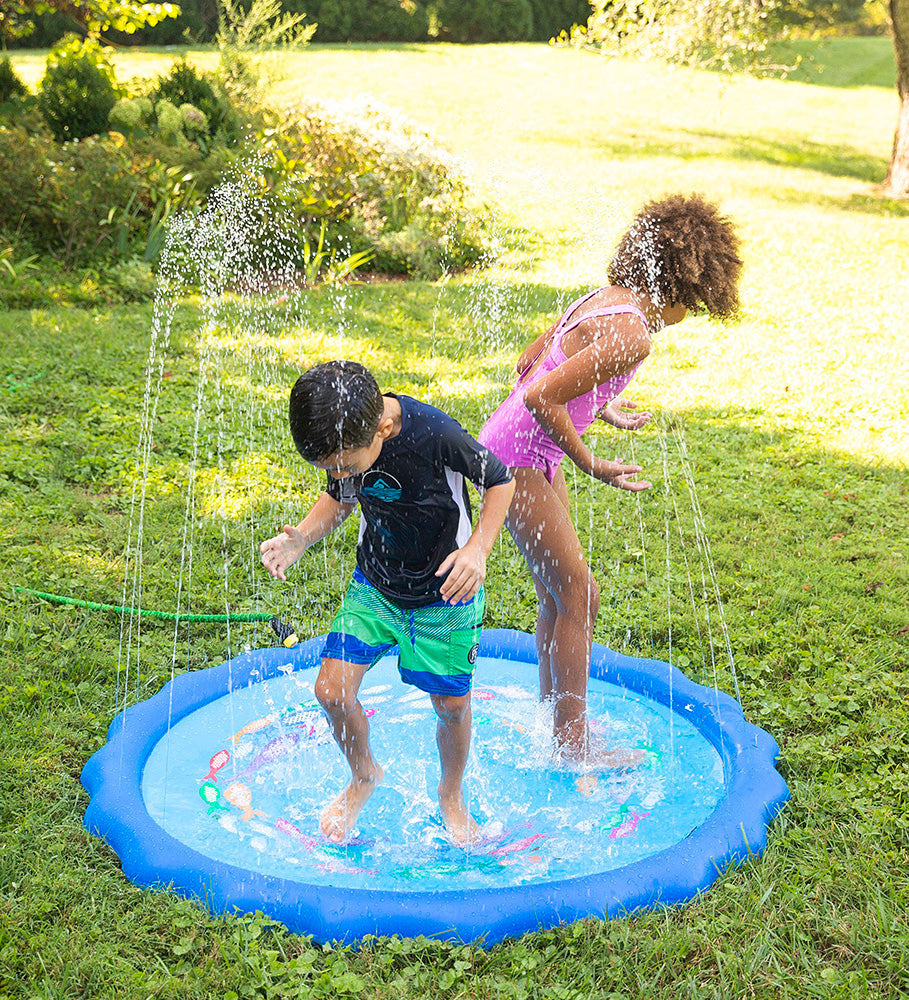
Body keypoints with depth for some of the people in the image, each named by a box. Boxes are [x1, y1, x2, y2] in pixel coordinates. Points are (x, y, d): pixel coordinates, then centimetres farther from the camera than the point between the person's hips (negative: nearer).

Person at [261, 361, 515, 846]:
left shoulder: (435, 435, -31)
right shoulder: (340, 442, -16)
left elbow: (500, 481, -14)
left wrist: (477, 550, -27)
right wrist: (301, 538, -15)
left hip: (446, 593, -4)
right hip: (374, 585, 4)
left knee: (452, 706, 7)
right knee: (332, 690, -5)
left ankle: (451, 796, 38)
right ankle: (364, 775, 26)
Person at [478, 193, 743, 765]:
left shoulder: (602, 301, 7)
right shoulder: (631, 334, -22)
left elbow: (528, 366, 16)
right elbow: (540, 397, -27)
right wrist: (592, 466, -18)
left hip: (533, 456, 10)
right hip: (518, 458, -10)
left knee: (559, 598, 16)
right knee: (580, 597, -2)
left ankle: (558, 724, 28)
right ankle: (573, 747, 9)